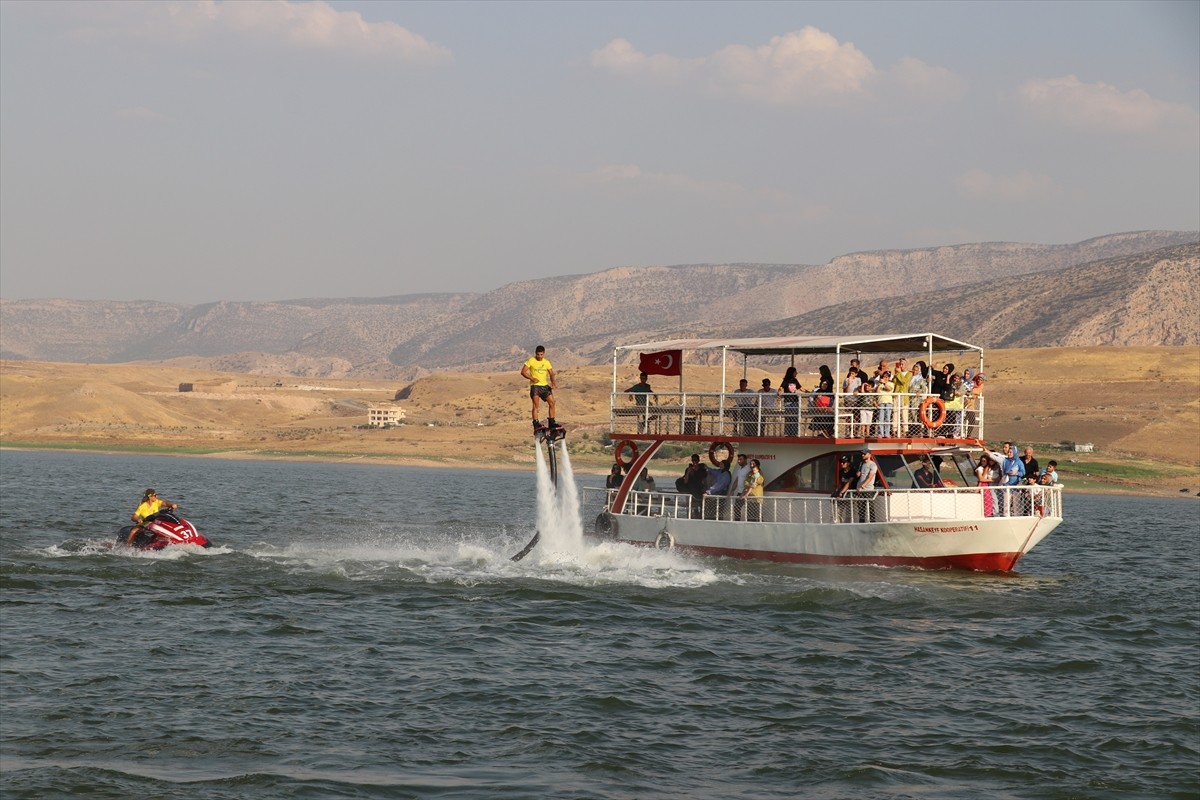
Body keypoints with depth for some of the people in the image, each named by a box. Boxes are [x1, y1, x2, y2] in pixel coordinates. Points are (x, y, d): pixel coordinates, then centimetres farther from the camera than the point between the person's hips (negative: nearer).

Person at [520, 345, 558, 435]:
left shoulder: (546, 362, 10)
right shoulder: (531, 361, -1)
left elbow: (551, 374, 8)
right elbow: (523, 372, -4)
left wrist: (553, 382, -12)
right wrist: (532, 378, -18)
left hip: (545, 385, 4)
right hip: (535, 385, -4)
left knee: (552, 403, -6)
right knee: (535, 405, -12)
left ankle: (551, 422, 3)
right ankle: (536, 425, -14)